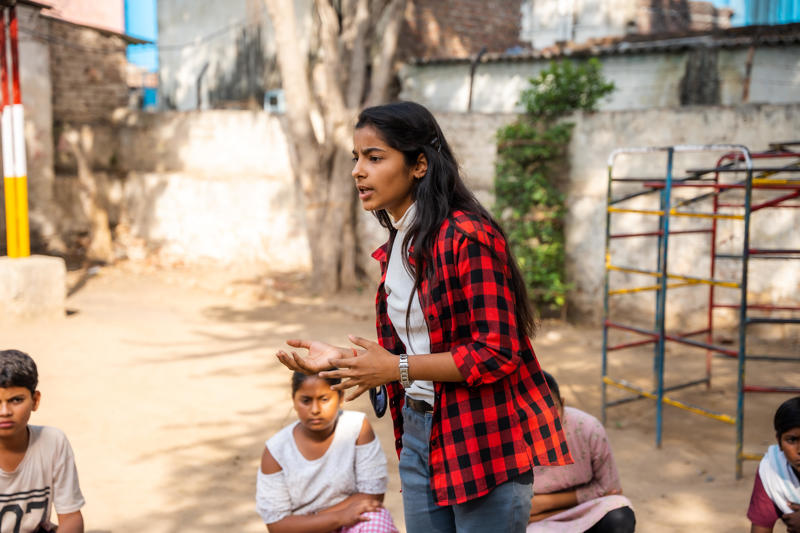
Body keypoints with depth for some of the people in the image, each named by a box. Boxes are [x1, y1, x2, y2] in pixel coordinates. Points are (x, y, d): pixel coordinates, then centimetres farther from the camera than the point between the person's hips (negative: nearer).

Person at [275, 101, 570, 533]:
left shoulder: (466, 237, -18)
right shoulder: (397, 245, 10)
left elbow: (497, 353, -21)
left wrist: (397, 368, -20)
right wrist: (339, 361, 3)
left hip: (484, 438, -8)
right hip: (420, 431, 8)